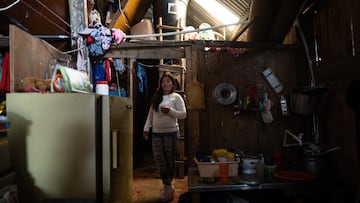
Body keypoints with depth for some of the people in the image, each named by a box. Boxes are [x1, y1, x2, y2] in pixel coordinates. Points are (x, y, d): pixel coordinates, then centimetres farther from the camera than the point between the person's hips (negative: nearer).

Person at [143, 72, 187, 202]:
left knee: (169, 159, 4)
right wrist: (146, 128, 8)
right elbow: (150, 114, 14)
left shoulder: (176, 97, -2)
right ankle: (167, 186, 19)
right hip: (156, 133, 4)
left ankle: (167, 186, 21)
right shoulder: (156, 97, 12)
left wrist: (170, 110, -20)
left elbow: (183, 114, -7)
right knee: (159, 159, 4)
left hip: (171, 133, -4)